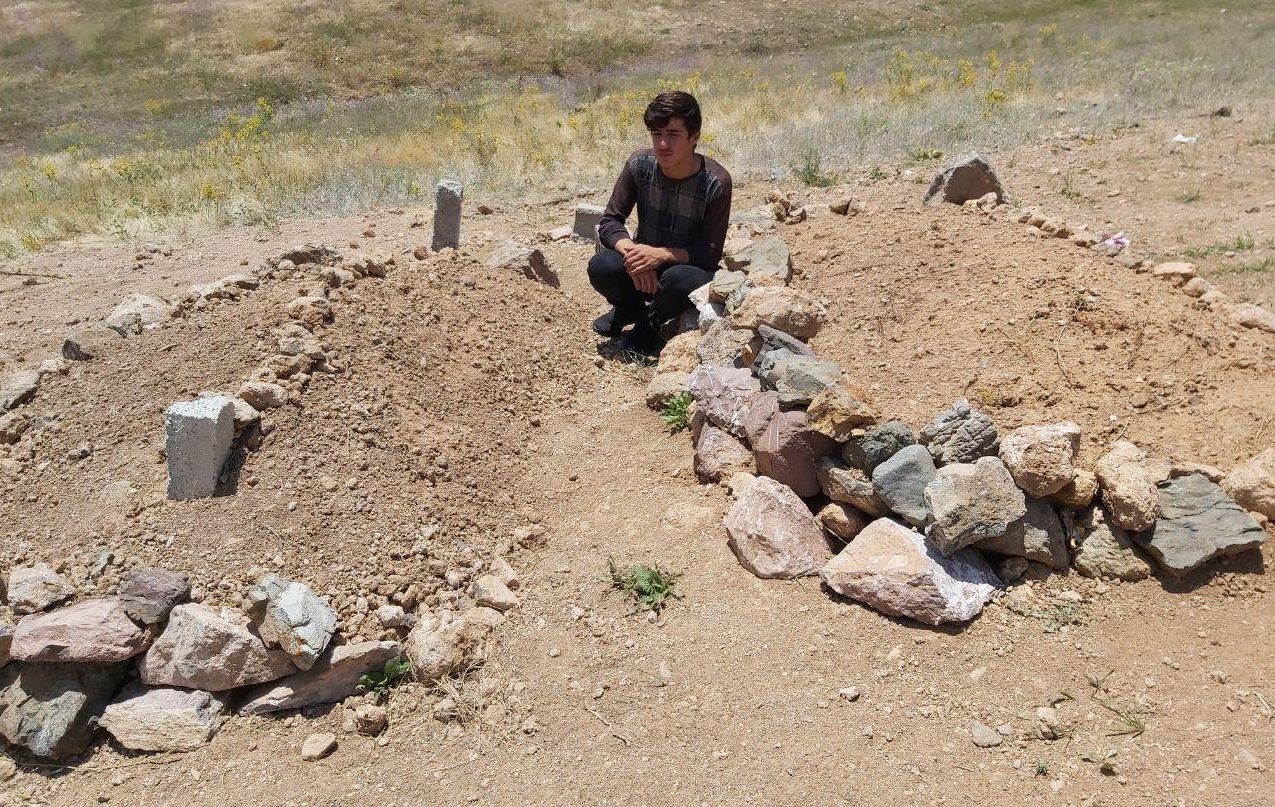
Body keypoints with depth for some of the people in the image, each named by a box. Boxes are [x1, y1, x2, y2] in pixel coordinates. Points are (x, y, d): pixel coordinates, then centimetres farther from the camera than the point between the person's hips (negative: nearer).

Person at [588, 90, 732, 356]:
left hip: (686, 265, -2)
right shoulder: (639, 164, -13)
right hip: (643, 258, 2)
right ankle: (630, 307, 7)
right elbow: (610, 222, -10)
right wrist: (632, 251, -31)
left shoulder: (716, 182, -21)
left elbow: (711, 253, -19)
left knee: (681, 281, -38)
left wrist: (661, 255, -34)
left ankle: (652, 320, -1)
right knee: (602, 267, -30)